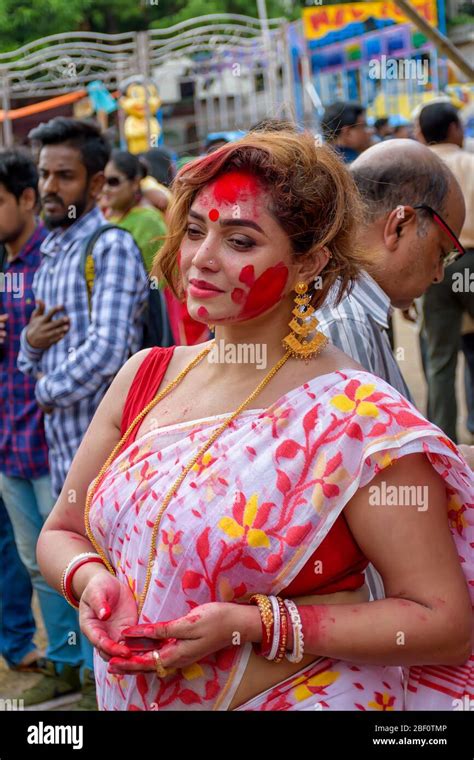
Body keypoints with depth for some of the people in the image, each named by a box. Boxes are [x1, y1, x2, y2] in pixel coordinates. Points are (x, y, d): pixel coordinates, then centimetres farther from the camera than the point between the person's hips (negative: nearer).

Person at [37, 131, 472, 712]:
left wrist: (251, 626, -27)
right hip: (132, 697, 6)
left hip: (302, 697, -5)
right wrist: (91, 579, -17)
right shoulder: (144, 379, -3)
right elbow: (61, 533, 6)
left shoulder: (358, 419, -20)